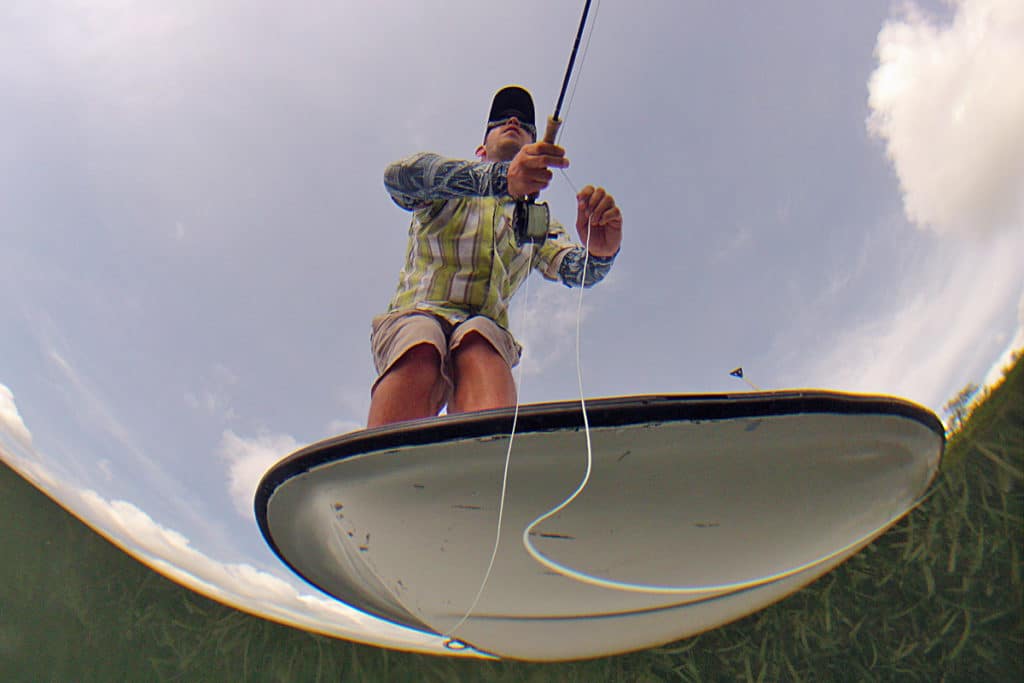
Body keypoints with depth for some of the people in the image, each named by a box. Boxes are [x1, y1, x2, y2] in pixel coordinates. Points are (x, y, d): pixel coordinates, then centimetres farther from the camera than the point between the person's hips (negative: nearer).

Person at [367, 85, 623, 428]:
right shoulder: (443, 191, 21)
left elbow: (577, 271, 9)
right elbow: (400, 175, -6)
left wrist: (600, 252, -19)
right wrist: (501, 178, -23)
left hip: (485, 325, 1)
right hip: (417, 313, 0)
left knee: (481, 350, -36)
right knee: (419, 355, -37)